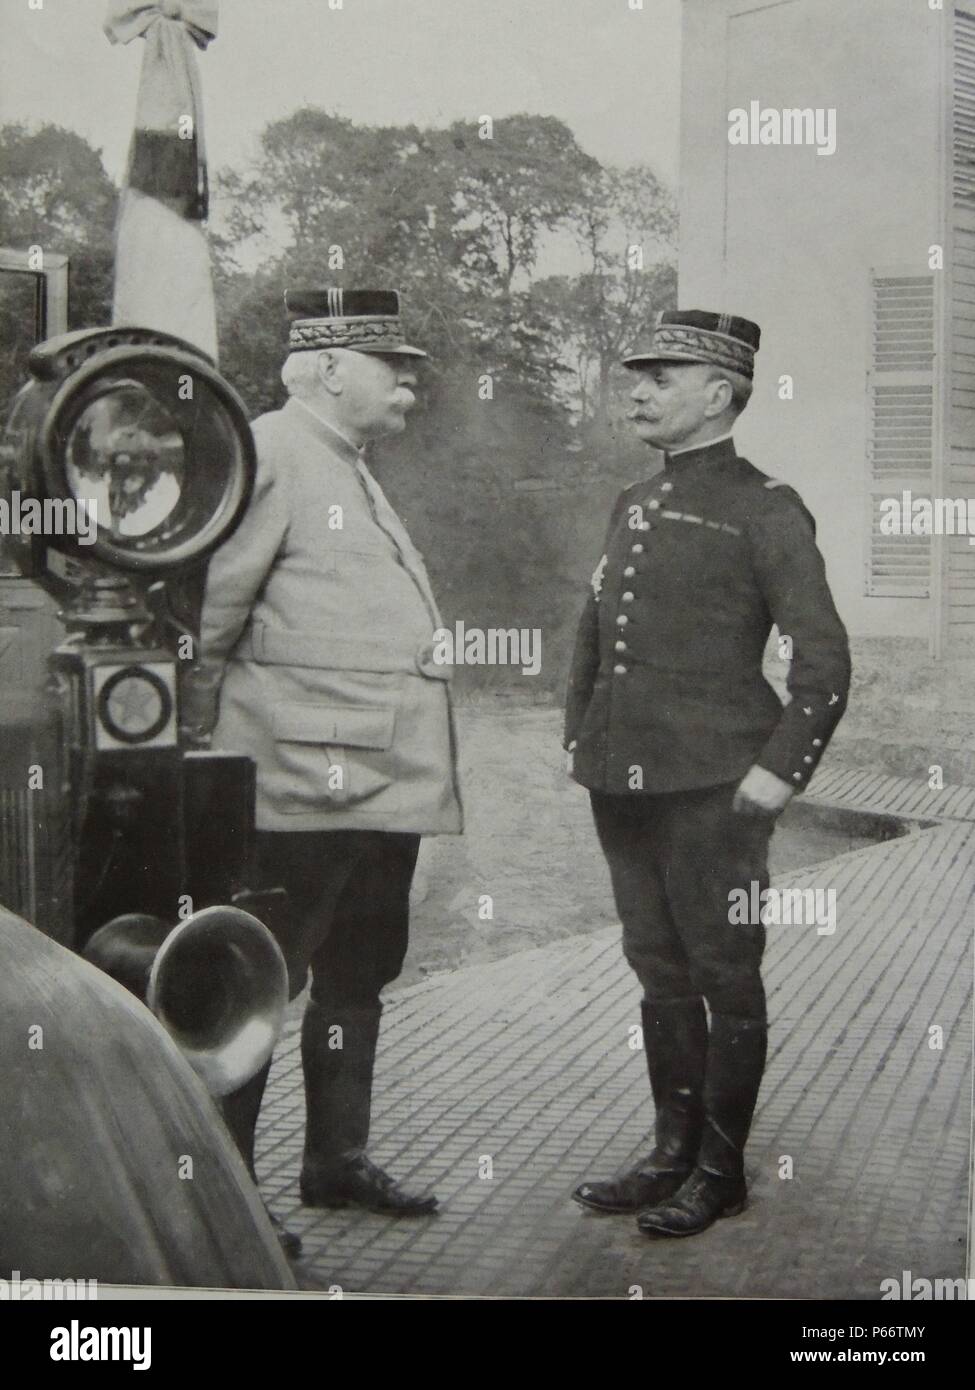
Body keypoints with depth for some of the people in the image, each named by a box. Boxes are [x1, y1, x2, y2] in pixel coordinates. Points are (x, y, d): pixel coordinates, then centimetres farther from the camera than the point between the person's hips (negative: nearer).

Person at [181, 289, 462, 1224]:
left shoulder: (352, 471, 20)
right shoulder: (270, 453, -11)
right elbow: (209, 603, -16)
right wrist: (201, 731, -11)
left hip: (385, 781, 10)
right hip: (307, 782, -10)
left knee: (359, 974, 17)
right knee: (264, 981, -2)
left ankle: (338, 1162, 30)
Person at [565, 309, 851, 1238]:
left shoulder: (765, 511, -7)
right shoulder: (633, 507, 14)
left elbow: (824, 660, -9)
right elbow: (591, 633, 24)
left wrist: (780, 771, -13)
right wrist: (580, 739, 17)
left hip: (712, 790, -7)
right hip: (623, 783, 7)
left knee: (726, 977, 4)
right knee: (660, 974, 14)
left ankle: (721, 1170, 15)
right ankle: (673, 1152, 26)